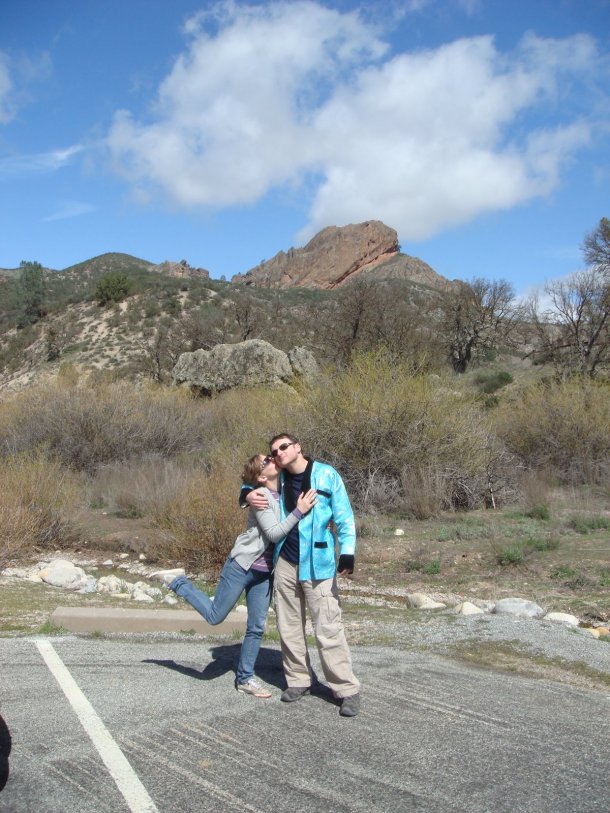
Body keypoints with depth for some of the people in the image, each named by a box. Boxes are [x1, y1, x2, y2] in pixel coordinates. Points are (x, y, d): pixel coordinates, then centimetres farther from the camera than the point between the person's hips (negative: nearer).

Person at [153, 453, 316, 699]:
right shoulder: (261, 496, -17)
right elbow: (274, 533, -23)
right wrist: (299, 511, -28)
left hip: (264, 572, 7)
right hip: (242, 565, -7)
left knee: (257, 627, 9)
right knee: (215, 616, 1)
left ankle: (244, 678, 21)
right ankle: (177, 581, 17)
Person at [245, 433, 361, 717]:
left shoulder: (326, 475, -6)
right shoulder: (279, 480, 8)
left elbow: (344, 517, -6)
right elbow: (255, 488, 25)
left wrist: (347, 552, -19)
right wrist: (249, 495, 0)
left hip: (317, 564, -5)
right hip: (285, 563, 5)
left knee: (327, 628, -6)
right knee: (289, 627, 12)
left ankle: (347, 689, 4)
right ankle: (298, 680, 27)